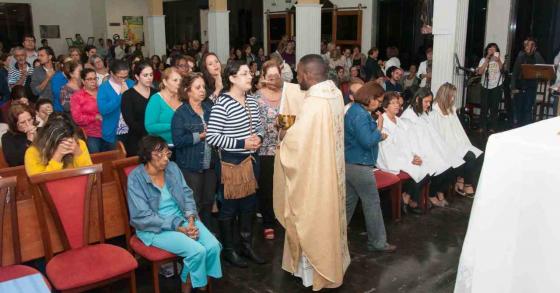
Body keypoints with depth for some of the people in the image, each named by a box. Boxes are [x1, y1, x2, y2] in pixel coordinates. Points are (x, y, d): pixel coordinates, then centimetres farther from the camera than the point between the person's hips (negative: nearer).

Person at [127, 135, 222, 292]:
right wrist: (178, 227, -20)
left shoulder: (172, 168, 2)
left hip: (182, 218, 5)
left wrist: (191, 218, -14)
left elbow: (187, 194, 6)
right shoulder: (136, 178, -14)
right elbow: (143, 217, -17)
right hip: (155, 228, -5)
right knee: (197, 251, -25)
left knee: (213, 246, -18)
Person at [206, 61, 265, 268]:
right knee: (230, 206, 6)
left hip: (251, 159, 7)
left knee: (250, 204, 16)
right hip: (232, 162, -7)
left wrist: (259, 137, -5)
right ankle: (228, 250, 23)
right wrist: (242, 143, -20)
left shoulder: (252, 101, 6)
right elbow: (211, 137, -19)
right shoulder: (222, 104, -16)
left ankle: (247, 245, 32)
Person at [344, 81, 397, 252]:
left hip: (350, 164, 10)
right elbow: (367, 142, -23)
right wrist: (379, 128, -10)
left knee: (348, 203, 15)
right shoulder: (360, 114, -20)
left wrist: (378, 135, 6)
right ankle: (377, 242, 16)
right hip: (360, 166, -10)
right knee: (372, 204, 3)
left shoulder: (355, 110, 12)